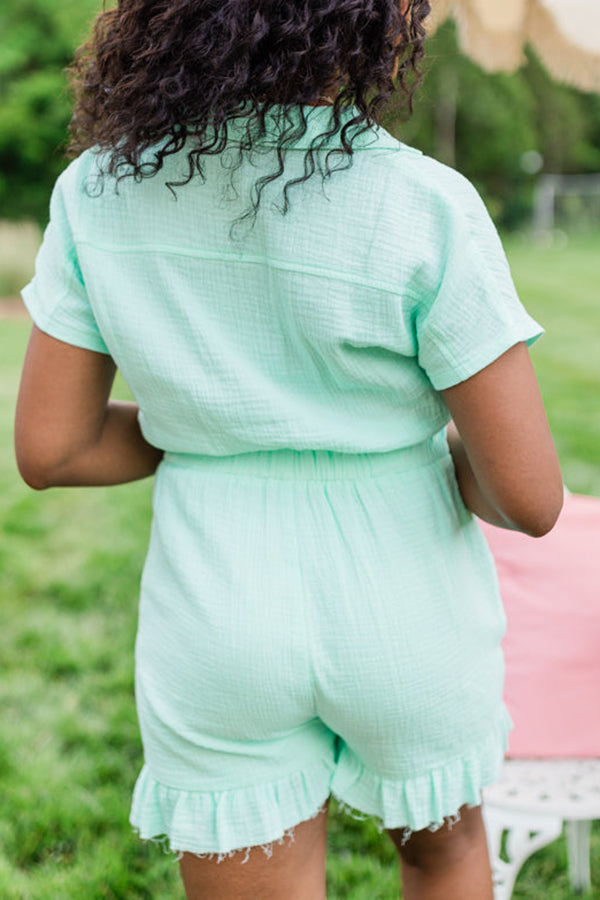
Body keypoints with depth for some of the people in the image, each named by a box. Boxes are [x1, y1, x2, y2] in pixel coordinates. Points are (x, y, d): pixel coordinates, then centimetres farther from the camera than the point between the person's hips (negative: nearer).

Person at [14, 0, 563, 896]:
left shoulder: (98, 191, -9)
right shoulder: (424, 211, -20)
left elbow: (48, 448, -4)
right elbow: (530, 498, -17)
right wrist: (432, 453, 4)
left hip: (216, 623, 2)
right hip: (404, 616, -1)